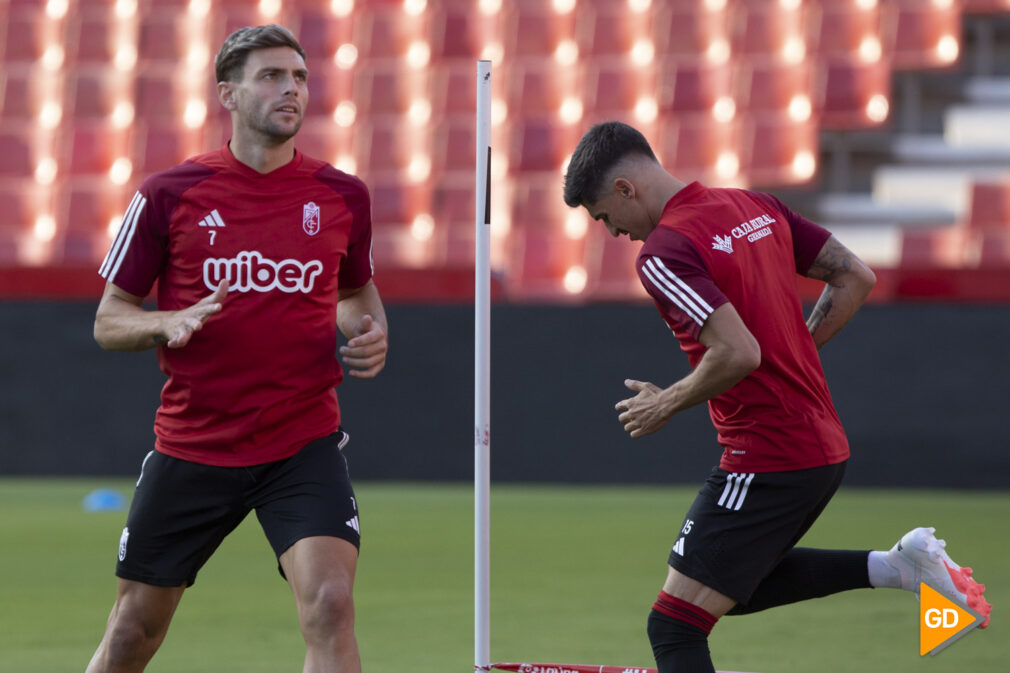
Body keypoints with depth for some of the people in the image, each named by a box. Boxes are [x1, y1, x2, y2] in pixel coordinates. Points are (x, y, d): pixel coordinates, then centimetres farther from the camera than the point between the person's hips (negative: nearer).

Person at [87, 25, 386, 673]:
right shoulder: (169, 195, -3)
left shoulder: (342, 196, 3)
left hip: (305, 443, 0)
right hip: (190, 444, 0)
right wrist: (172, 323, -18)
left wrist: (371, 329, 0)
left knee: (330, 602, -21)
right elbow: (109, 320, 3)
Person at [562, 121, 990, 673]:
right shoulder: (758, 207, 10)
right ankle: (892, 567, 18)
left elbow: (738, 353, -26)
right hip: (825, 446, 9)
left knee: (673, 626, -6)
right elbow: (856, 278, 13)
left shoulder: (663, 251, -17)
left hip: (766, 457, -9)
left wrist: (666, 405, -11)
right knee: (738, 586, 29)